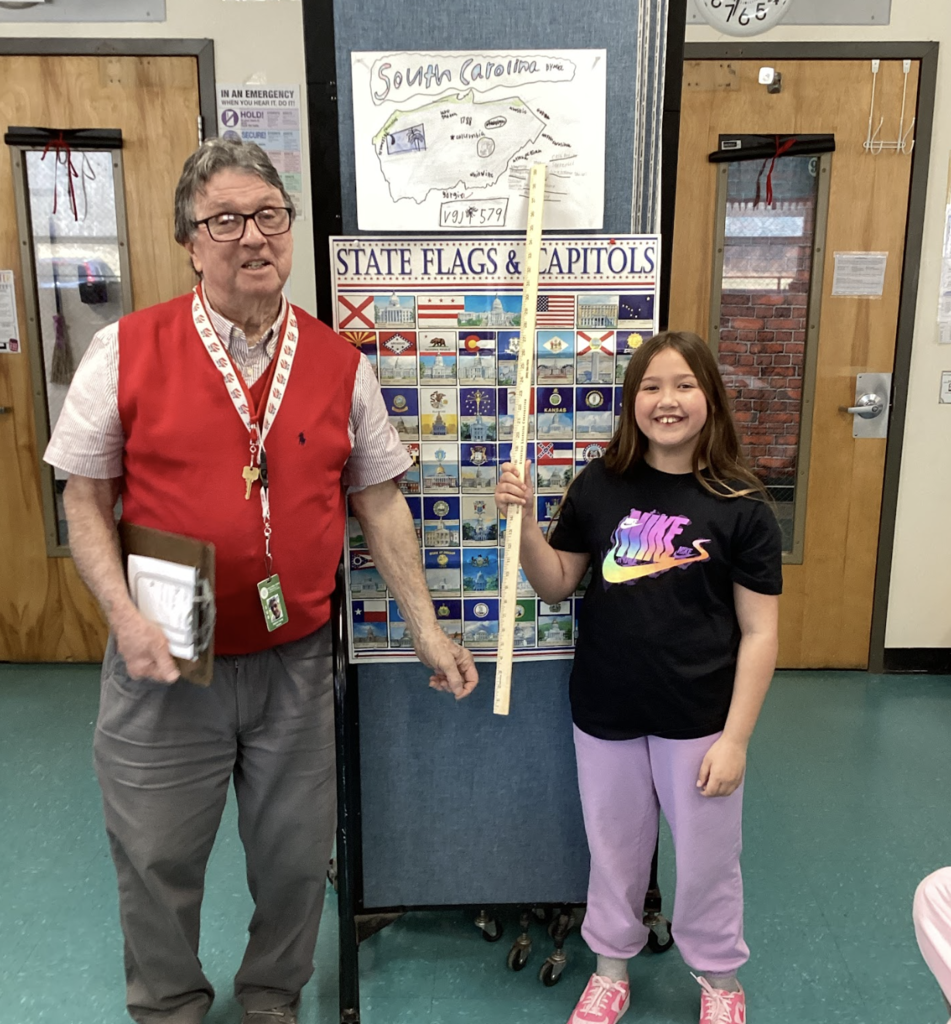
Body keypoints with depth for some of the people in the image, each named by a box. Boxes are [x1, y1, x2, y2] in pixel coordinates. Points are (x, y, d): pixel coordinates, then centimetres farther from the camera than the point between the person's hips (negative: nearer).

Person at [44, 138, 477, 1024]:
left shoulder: (340, 365, 0)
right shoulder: (125, 350, -6)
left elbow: (378, 501, 5)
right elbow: (84, 500, -1)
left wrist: (423, 624, 3)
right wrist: (125, 616, -15)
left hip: (295, 662, 2)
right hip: (164, 664, -1)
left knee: (295, 860, 17)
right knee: (157, 863, 15)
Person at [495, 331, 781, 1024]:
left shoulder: (740, 507, -11)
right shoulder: (599, 487, -5)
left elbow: (759, 632, -7)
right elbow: (556, 585, 3)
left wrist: (735, 738, -9)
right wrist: (524, 518, -14)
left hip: (699, 720, -2)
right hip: (606, 713, 2)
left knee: (706, 858, 16)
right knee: (614, 849, 20)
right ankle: (611, 967, 45)